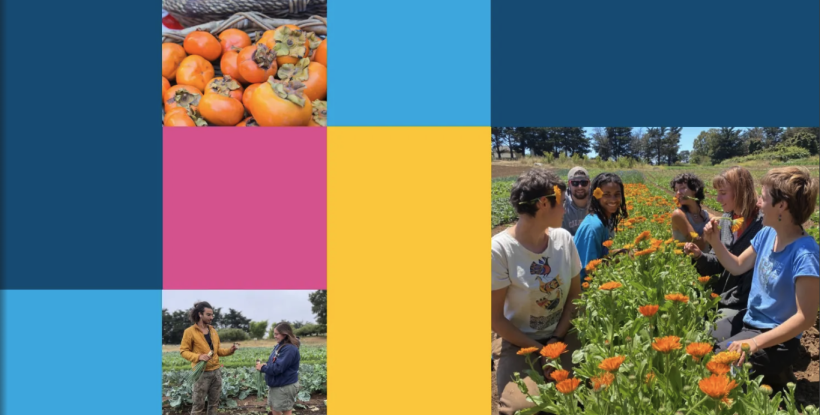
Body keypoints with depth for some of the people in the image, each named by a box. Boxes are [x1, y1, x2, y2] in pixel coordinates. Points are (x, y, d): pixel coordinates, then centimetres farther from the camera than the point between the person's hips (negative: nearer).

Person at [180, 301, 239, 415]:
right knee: (198, 405, -1)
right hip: (202, 373, -6)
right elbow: (183, 351, -6)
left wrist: (230, 350, 0)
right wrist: (198, 357, -22)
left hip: (216, 371, 6)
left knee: (214, 403, 13)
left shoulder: (213, 331, 11)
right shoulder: (190, 331, -7)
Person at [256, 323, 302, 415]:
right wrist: (265, 365, -4)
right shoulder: (279, 346, 6)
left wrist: (262, 368, -15)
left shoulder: (290, 349, -25)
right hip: (275, 385, 10)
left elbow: (278, 368, -28)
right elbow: (274, 363, 17)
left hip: (285, 386, -10)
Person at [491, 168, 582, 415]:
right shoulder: (499, 249, -21)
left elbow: (574, 296, 6)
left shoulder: (564, 239, -5)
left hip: (562, 337, 4)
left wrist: (556, 340, -7)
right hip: (519, 343, -4)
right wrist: (539, 349, -12)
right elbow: (495, 318, -15)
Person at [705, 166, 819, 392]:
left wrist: (756, 342, -32)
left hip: (776, 339, -8)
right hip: (749, 320, 8)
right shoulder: (767, 234, -1)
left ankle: (772, 377, 2)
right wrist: (715, 241, -3)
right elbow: (737, 267, 14)